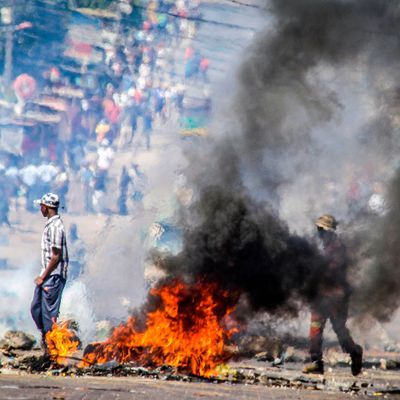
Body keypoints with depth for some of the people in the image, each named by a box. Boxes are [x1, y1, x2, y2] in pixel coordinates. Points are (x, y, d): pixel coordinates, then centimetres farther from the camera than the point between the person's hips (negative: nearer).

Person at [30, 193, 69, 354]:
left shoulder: (55, 226, -18)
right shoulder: (50, 224, 13)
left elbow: (56, 256, -20)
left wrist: (43, 277, -16)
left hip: (53, 276, -10)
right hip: (47, 275, 10)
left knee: (50, 313, -5)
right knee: (36, 309, 15)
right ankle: (45, 338, 25)